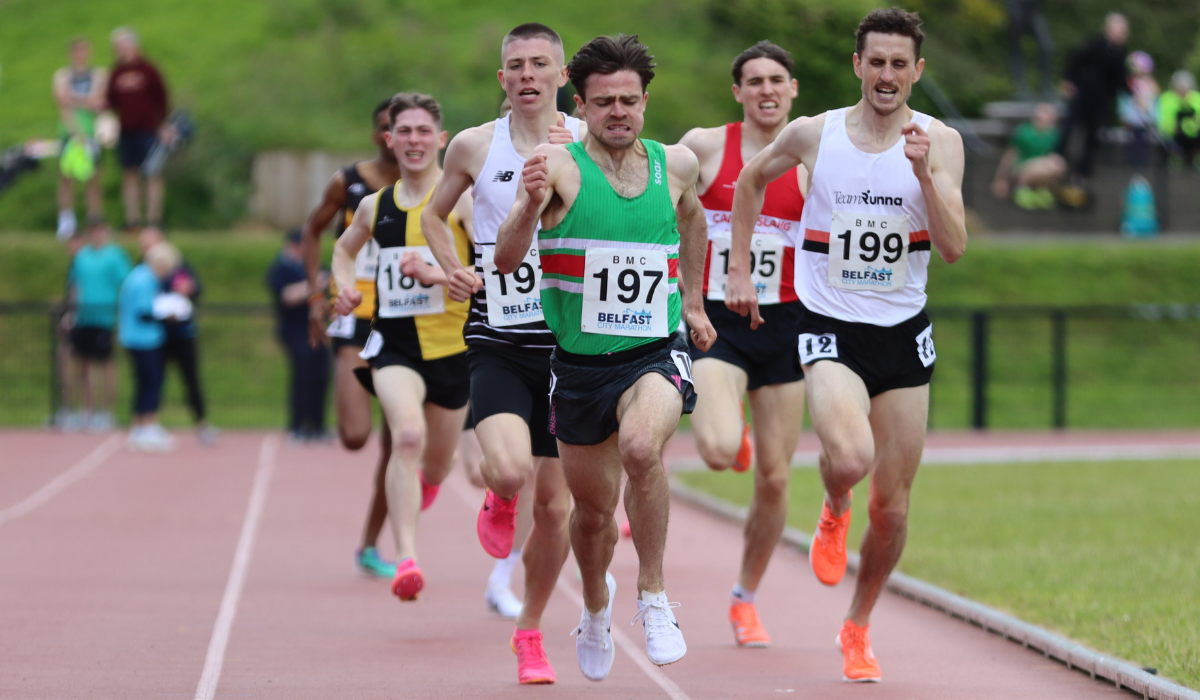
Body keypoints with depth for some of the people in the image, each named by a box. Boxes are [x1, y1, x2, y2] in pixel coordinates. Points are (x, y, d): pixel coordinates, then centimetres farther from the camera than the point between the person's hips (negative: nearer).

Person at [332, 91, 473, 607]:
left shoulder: (461, 199, -6)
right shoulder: (375, 206, 7)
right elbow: (344, 248, 28)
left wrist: (437, 275, -33)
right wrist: (344, 286, 8)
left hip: (452, 345, -1)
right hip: (393, 344, 1)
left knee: (438, 463, 17)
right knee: (407, 434, -28)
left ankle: (420, 486, 57)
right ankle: (406, 558, -32)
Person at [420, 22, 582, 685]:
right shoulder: (474, 146, 2)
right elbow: (434, 215, 18)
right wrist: (452, 268, 0)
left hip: (570, 341, 1)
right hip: (497, 341, -1)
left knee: (554, 505, 6)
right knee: (510, 470, -25)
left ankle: (530, 632, 27)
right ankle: (497, 500, 13)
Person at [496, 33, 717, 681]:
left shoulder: (676, 164, 2)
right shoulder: (559, 166, -9)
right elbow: (506, 261, -20)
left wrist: (692, 300, 28)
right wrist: (530, 206, -38)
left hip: (654, 353, 0)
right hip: (579, 360, 0)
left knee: (641, 447, -32)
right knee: (594, 508, 13)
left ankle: (653, 595, -16)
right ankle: (596, 604, 46)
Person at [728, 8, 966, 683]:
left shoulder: (940, 141, -4)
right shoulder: (814, 134, -3)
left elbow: (954, 247, -12)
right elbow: (753, 179, 17)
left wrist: (923, 172, -24)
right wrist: (739, 269, 15)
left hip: (903, 333, 2)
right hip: (830, 329, -2)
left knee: (892, 504, 6)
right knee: (851, 458, -29)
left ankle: (858, 629, 28)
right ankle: (833, 514, 9)